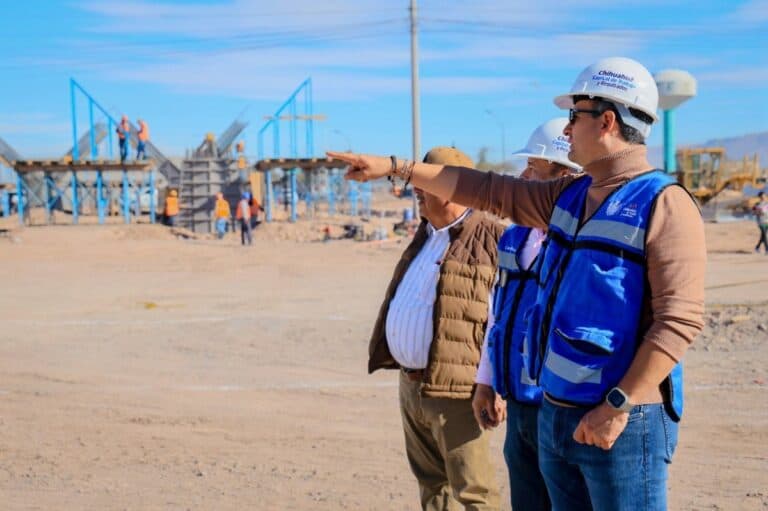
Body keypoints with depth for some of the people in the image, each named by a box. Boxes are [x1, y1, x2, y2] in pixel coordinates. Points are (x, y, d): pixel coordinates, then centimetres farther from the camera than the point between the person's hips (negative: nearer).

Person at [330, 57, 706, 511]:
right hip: (555, 413, 8)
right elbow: (486, 190, 18)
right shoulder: (571, 195, 11)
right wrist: (395, 167, 18)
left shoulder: (663, 204, -13)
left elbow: (681, 317, -20)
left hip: (622, 421, -8)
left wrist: (618, 406, -22)